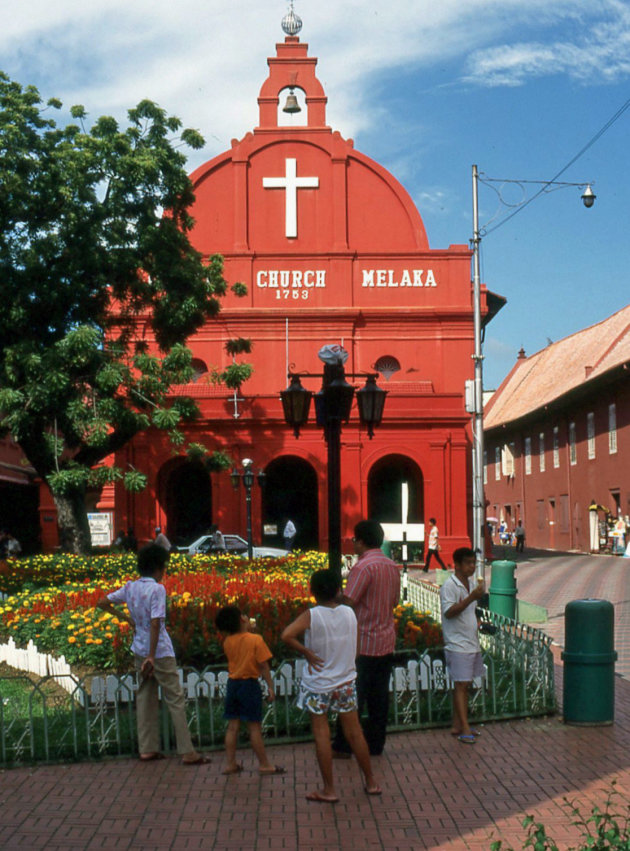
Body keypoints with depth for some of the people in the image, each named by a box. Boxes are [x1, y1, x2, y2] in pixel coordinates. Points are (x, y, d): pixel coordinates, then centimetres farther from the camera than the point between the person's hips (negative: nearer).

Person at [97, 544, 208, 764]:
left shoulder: (130, 587, 4)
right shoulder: (157, 589, -16)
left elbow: (102, 603, 13)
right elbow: (155, 624, -23)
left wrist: (125, 617, 17)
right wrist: (152, 656, -24)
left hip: (139, 651, 7)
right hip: (160, 652, -7)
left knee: (145, 698, 14)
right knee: (176, 699, -1)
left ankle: (147, 749, 18)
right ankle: (187, 752, 0)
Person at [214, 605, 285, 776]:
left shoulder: (227, 642, 0)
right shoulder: (255, 640, -13)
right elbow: (264, 666, -12)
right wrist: (270, 686, -4)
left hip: (232, 684, 5)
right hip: (250, 685, -5)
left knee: (232, 726, 10)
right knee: (254, 727, 0)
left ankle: (230, 764, 15)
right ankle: (264, 765, 9)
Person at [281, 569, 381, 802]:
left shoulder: (311, 616, -15)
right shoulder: (350, 613, -4)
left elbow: (286, 635, -29)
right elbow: (354, 649, 5)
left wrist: (306, 653, -18)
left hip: (318, 685, -3)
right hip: (346, 682, 4)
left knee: (321, 735, 6)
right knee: (354, 732, 14)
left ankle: (329, 790, 11)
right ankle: (371, 782, 25)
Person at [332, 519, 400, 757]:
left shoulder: (363, 567, -18)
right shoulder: (392, 566, 8)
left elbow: (347, 602, -20)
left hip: (363, 643, -7)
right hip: (386, 642, 7)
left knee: (354, 696, 1)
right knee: (379, 697, 12)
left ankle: (343, 747, 7)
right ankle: (375, 744, 18)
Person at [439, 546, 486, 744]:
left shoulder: (471, 584, 13)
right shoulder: (449, 586, -14)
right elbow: (449, 612, -24)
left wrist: (476, 624, 14)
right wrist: (471, 597, -30)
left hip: (472, 643, 8)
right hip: (457, 644, -8)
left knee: (463, 685, 11)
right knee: (461, 685, -8)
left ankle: (457, 726, 17)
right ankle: (464, 728, -7)